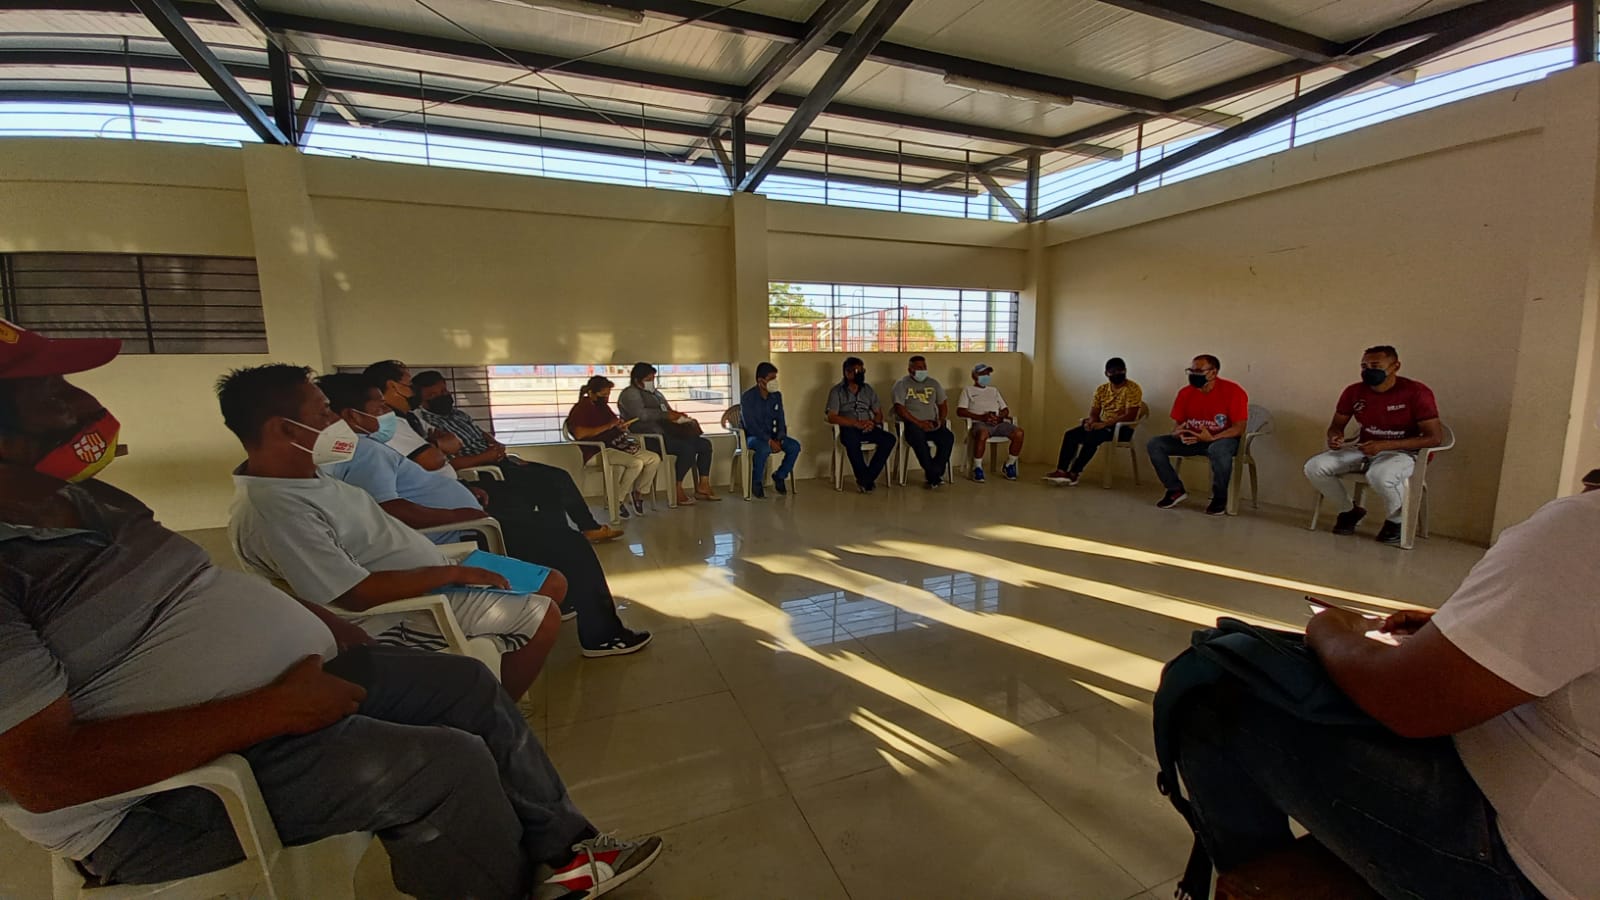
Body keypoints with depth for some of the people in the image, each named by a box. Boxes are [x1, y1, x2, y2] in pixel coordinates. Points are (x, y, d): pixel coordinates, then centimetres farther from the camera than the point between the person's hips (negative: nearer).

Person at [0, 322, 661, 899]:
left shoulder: (93, 501, 7)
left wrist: (317, 623, 4)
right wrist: (271, 711, -26)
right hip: (162, 793, -9)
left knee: (467, 684, 5)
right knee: (446, 764, -24)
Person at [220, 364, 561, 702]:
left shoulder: (308, 471, 4)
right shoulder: (271, 510, -25)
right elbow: (357, 595, -26)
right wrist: (452, 573, -19)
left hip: (431, 579, 10)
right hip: (397, 612, -10)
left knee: (552, 584, 8)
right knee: (543, 617, -14)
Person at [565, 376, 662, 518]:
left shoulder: (603, 406, 19)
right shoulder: (580, 409, -5)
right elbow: (579, 433, -23)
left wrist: (621, 426, 5)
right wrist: (607, 426, -20)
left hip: (617, 446, 9)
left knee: (654, 459, -3)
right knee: (636, 463, -30)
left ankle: (638, 492, 11)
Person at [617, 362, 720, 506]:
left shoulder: (655, 393, 25)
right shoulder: (630, 393, -3)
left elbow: (669, 412, 27)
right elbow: (641, 414, -20)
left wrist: (678, 415, 5)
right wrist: (666, 415, -17)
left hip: (666, 432, 9)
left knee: (705, 443, -3)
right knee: (687, 449, -30)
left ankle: (703, 487, -2)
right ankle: (677, 491, -20)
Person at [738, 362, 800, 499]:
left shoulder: (777, 396, 4)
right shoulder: (747, 397, -14)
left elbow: (780, 420, 5)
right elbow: (750, 425, -21)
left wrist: (779, 439, -14)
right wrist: (769, 441, -29)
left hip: (771, 435, 5)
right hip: (752, 436, -5)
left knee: (795, 446, -19)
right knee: (764, 448, -38)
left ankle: (779, 476, 5)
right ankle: (756, 482, -14)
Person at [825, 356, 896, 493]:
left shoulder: (868, 389, 14)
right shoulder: (837, 391, 0)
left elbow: (879, 413, 16)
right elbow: (832, 417, -10)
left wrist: (873, 423, -9)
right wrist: (857, 423, -20)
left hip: (868, 429, 5)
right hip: (848, 429, -4)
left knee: (889, 439, -23)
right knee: (851, 440, -39)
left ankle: (865, 479, -20)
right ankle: (866, 479, -22)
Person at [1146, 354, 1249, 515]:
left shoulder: (1233, 391, -16)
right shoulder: (1185, 392, -3)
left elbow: (1239, 428, -19)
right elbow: (1176, 424, 1)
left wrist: (1211, 438, -33)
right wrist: (1179, 433, -24)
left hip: (1223, 439, -5)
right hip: (1193, 439, 5)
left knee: (1218, 450, -41)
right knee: (1154, 444, -15)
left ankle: (1220, 497, -17)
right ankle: (1176, 490, -3)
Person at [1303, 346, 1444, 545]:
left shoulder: (1416, 392, -15)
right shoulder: (1354, 392, -4)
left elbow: (1435, 437, -15)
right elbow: (1336, 425, 9)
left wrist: (1384, 445, -25)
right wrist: (1335, 438, -17)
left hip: (1403, 451, -5)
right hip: (1363, 449, 5)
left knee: (1380, 476, -39)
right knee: (1315, 467, -19)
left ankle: (1396, 521, -5)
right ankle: (1349, 511, 7)